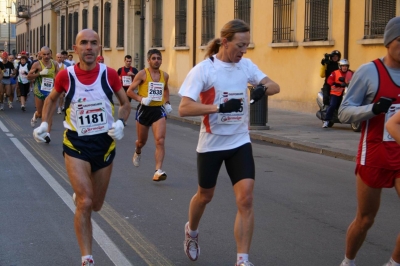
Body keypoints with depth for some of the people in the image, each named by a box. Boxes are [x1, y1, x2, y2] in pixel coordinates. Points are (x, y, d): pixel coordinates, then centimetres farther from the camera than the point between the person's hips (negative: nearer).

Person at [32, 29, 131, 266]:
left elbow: (126, 104, 6)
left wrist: (120, 123, -13)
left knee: (96, 205, 15)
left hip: (104, 143, 2)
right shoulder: (66, 76, -9)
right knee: (85, 203, -16)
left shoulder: (109, 74, -9)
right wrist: (44, 124, 2)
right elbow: (52, 99, 13)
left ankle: (78, 196, 53)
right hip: (76, 144, -2)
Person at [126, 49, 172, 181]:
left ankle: (158, 171, -19)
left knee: (160, 141, -15)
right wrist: (141, 99, -21)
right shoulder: (142, 74, -7)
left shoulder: (165, 75, 6)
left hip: (159, 110, 2)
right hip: (144, 110, -2)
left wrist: (167, 103, 13)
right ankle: (137, 153, 53)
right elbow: (129, 91, -7)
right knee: (142, 141, 16)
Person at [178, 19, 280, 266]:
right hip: (211, 144, -3)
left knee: (246, 199, -8)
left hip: (240, 143, 3)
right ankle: (192, 232, 48)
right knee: (205, 196, 16)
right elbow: (184, 108, -22)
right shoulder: (203, 69, -15)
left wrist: (263, 88, -24)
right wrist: (220, 107, -33)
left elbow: (275, 86, 0)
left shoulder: (246, 65, -1)